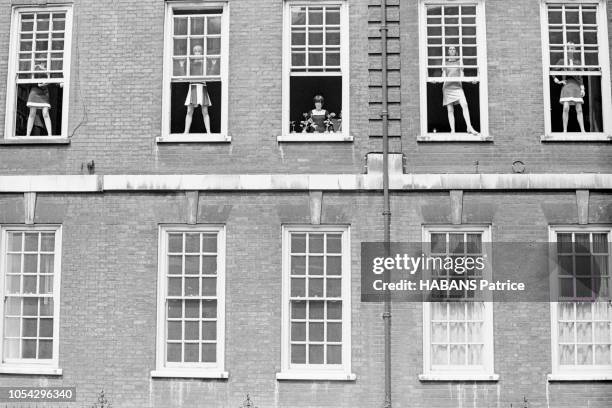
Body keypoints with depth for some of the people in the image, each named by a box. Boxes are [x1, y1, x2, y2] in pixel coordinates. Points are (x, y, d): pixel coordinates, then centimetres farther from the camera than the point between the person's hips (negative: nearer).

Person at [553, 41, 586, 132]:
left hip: (576, 85, 2)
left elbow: (580, 76, 12)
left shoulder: (577, 61, 13)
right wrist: (556, 80, 0)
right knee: (566, 108, -16)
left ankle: (583, 131, -4)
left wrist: (582, 88, 5)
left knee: (579, 109, -3)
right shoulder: (562, 61, 9)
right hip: (566, 85, -2)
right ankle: (565, 130, -14)